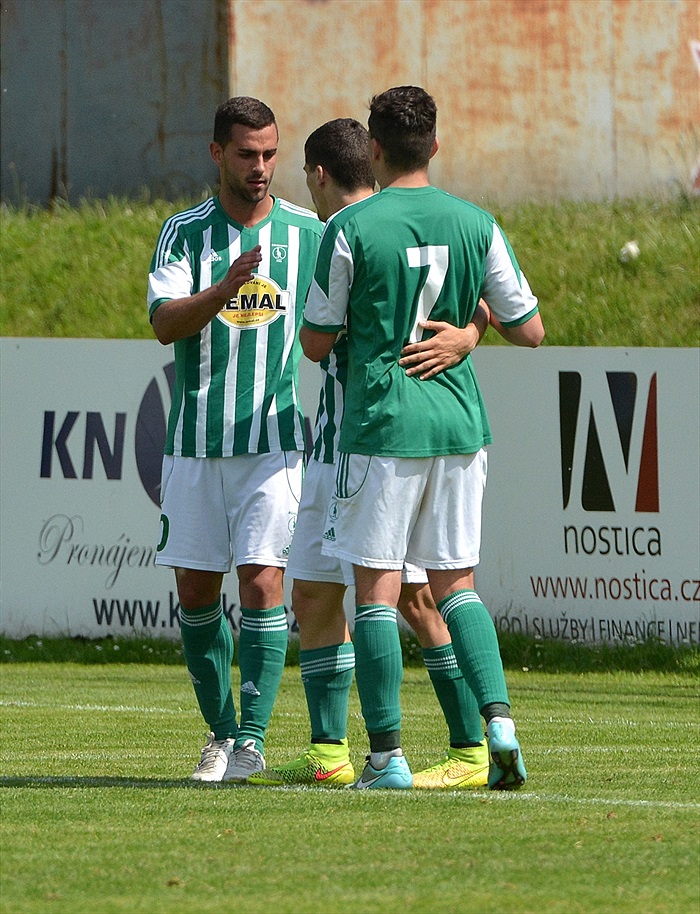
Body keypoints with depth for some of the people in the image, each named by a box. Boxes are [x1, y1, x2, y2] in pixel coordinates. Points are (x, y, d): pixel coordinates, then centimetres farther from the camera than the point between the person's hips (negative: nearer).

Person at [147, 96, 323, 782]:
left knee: (262, 583, -12)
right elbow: (164, 322, -12)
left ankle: (252, 738, -11)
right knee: (195, 592, 6)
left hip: (275, 438, -1)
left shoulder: (308, 234, 4)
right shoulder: (184, 232, 2)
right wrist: (223, 290, -31)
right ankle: (220, 731, 21)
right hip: (195, 441, 1)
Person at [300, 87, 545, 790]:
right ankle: (499, 719, -5)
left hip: (381, 427, -4)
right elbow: (530, 332, 6)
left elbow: (316, 343, -1)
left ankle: (386, 755, -2)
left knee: (376, 588, 1)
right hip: (460, 425, 4)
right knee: (454, 582, 13)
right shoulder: (476, 224, 3)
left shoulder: (350, 230, -7)